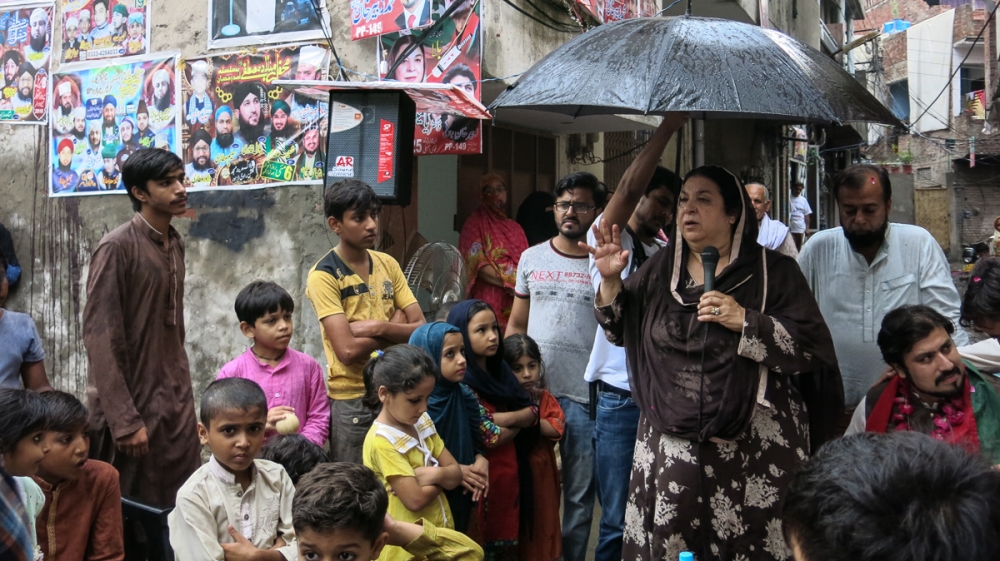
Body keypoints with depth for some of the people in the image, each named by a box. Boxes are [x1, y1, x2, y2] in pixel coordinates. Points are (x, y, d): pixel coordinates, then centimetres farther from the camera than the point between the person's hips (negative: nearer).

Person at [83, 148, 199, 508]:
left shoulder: (175, 245, 11)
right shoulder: (117, 248, -12)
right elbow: (100, 338, -16)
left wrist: (184, 401, 15)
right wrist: (124, 420, -20)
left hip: (176, 404, 7)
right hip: (133, 403, -7)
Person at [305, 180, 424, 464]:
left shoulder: (388, 264, 6)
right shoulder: (324, 275, -11)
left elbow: (421, 328, 0)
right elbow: (348, 350, -20)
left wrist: (377, 327, -16)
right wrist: (395, 327, -6)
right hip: (352, 400, -5)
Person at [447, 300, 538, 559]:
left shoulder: (499, 370, 8)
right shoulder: (461, 382, -16)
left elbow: (532, 413, 3)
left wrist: (502, 418, -14)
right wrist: (516, 420, -5)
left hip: (509, 473, 7)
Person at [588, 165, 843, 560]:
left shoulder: (773, 271, -2)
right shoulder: (660, 268, 9)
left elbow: (811, 348, -9)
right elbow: (622, 331, 13)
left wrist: (745, 321, -18)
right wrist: (610, 279, -2)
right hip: (672, 449, 3)